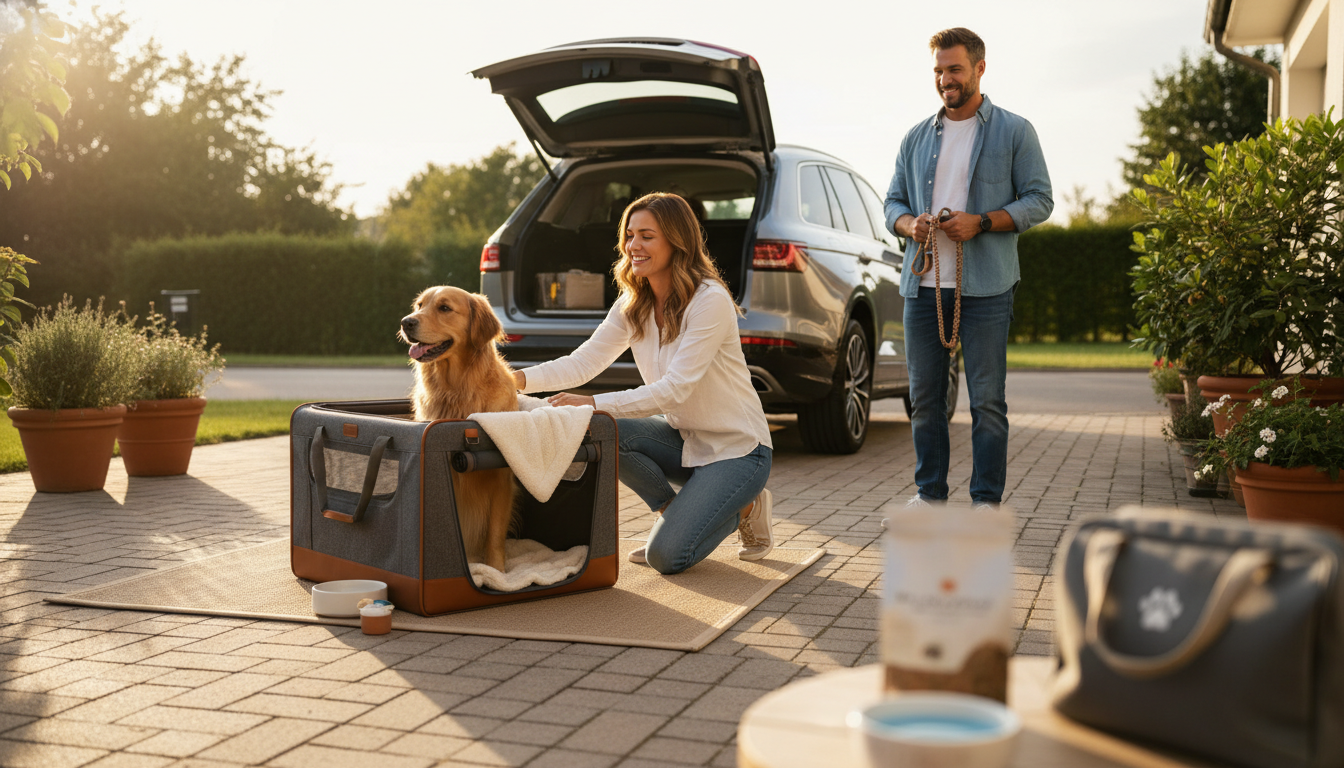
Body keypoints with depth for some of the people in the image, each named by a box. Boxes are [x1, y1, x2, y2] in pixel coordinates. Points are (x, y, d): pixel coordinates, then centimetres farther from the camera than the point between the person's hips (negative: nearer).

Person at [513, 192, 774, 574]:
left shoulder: (710, 300, -21)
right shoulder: (632, 305, 1)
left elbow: (676, 388, -29)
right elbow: (584, 361, -5)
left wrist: (594, 403, -36)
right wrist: (520, 378, -22)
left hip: (737, 448, -7)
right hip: (682, 439, 7)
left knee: (666, 556, -21)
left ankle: (744, 508, 8)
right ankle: (672, 511, 2)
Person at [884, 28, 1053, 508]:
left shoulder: (1014, 132, 5)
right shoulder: (916, 139, 16)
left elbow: (1039, 200, 0)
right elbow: (894, 201, 18)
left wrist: (980, 222, -13)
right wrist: (909, 224, -6)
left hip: (985, 287, -4)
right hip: (922, 286, 4)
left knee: (987, 400, -3)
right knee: (925, 396, 7)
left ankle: (987, 500, 5)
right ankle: (930, 492, 18)